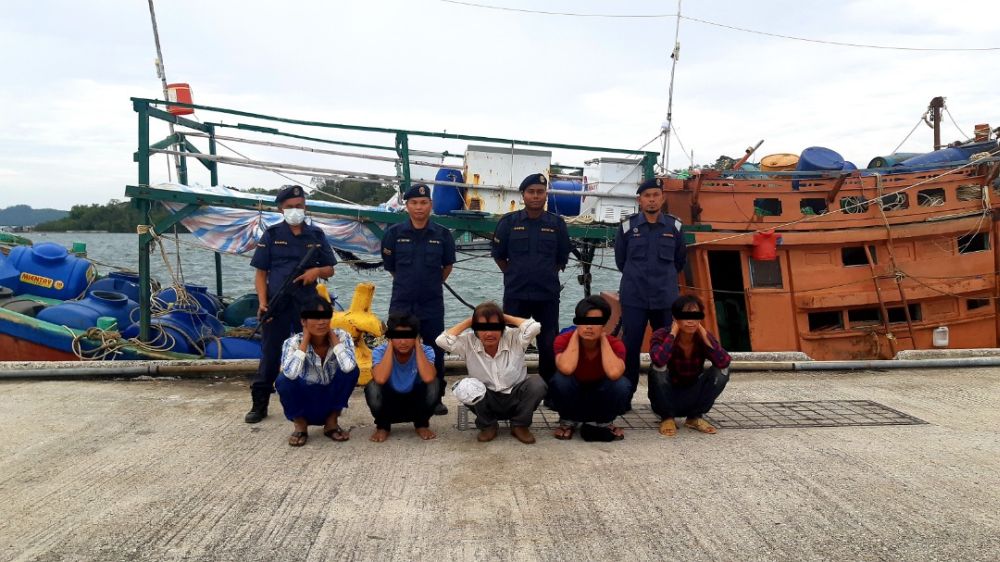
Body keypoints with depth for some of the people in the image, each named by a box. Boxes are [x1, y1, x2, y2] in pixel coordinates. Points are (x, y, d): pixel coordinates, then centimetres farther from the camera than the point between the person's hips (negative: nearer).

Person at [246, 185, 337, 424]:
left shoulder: (316, 235, 8)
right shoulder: (271, 235, 3)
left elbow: (330, 270, 12)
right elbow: (261, 272, 1)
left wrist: (317, 271, -11)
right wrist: (262, 302, -11)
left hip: (308, 304, 2)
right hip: (276, 304, -1)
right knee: (270, 354, 3)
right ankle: (259, 404, 13)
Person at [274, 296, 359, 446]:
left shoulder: (341, 336, -14)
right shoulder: (293, 342, -16)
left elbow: (348, 366, -35)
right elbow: (291, 373, -37)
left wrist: (332, 336, -22)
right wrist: (305, 339, -25)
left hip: (332, 401, 1)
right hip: (304, 403, -1)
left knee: (352, 370, -25)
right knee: (284, 380, -30)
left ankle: (331, 422, -3)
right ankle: (300, 424, -1)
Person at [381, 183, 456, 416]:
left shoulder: (442, 234, -1)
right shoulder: (394, 233, -2)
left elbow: (447, 265, 13)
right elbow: (390, 266, 9)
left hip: (432, 304, 0)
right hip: (401, 303, 0)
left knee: (435, 352, 7)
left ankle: (436, 398, 20)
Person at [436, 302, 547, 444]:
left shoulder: (514, 338, -13)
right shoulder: (468, 343, -9)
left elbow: (534, 327, -31)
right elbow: (442, 341, -22)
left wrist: (505, 317, -16)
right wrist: (469, 321, -13)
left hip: (516, 399, 0)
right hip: (488, 403, 1)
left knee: (537, 383, -29)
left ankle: (520, 425, -3)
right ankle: (488, 426, -1)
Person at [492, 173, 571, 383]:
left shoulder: (557, 223, 1)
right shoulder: (509, 221, -1)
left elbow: (562, 259, 11)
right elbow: (498, 255, 8)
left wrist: (545, 277, 11)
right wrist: (515, 276, 9)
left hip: (548, 295, 1)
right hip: (515, 295, 0)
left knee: (549, 345, 7)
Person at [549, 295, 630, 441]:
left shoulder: (615, 344, -17)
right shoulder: (564, 340, -20)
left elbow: (614, 373, -39)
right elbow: (567, 369, -41)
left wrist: (603, 338, -27)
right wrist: (576, 335, -27)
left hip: (600, 401, 1)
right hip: (573, 399, -1)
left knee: (622, 384, -30)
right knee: (560, 380, -33)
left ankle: (602, 422, 1)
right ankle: (568, 421, -1)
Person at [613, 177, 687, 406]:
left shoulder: (674, 226, 4)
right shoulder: (627, 226, 1)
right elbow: (620, 260, 13)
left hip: (666, 298, 2)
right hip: (634, 298, -1)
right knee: (631, 347, -1)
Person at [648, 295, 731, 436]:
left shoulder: (703, 337, -8)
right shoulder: (662, 335, -18)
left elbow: (724, 363, -27)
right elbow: (658, 361, -41)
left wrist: (703, 333, -24)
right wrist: (673, 333, -30)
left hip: (692, 398, 3)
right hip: (667, 398, -2)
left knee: (721, 372, -19)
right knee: (658, 371, -31)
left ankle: (695, 417, -2)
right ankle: (667, 418, -8)